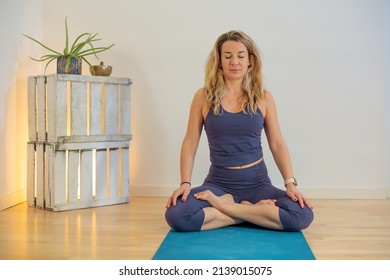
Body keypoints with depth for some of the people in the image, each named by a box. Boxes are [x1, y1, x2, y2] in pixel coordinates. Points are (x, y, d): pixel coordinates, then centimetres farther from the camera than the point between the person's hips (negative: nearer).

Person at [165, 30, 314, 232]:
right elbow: (190, 142, 1)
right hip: (218, 183, -1)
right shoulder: (204, 97, -1)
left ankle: (222, 205, -11)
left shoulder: (263, 97, 2)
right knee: (176, 216, -30)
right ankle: (249, 210, -11)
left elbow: (277, 144, 3)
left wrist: (290, 183, -9)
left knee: (302, 216, -26)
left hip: (257, 183, 1)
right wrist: (185, 183, -11)